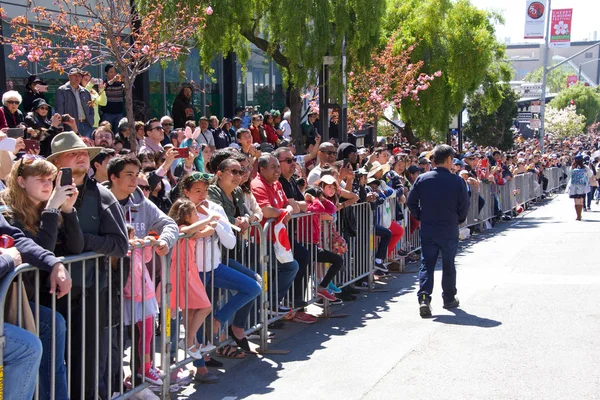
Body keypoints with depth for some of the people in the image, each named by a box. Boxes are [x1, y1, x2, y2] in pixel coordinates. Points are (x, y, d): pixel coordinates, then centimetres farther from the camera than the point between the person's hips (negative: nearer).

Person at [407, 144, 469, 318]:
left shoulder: (422, 179, -4)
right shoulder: (457, 181, -10)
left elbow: (411, 202, -1)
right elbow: (464, 206, -6)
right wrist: (458, 220, 12)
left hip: (427, 230, 1)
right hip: (449, 230, -1)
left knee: (426, 264, 5)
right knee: (448, 265, 13)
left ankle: (424, 297, -11)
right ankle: (449, 298, 25)